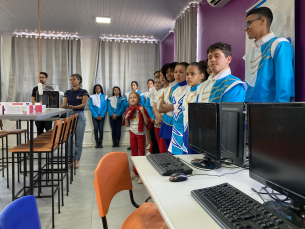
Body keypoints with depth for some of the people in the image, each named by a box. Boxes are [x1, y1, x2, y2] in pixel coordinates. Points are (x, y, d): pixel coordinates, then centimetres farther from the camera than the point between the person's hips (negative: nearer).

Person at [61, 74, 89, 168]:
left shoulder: (83, 92, 0)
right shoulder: (67, 92, 11)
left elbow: (83, 104, -11)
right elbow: (64, 104, 4)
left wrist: (73, 107, -28)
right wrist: (64, 106, -21)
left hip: (80, 116, -3)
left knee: (78, 140, 1)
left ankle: (77, 160, 11)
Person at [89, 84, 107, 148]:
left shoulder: (104, 97, 5)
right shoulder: (92, 97, 4)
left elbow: (105, 107, 3)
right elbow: (90, 107, 0)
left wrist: (101, 116, -6)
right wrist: (96, 116, -7)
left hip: (102, 115, 0)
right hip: (95, 115, 0)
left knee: (101, 128, -4)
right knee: (96, 128, -6)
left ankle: (100, 142, 4)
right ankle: (96, 142, 2)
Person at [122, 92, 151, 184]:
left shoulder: (142, 109, -10)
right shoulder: (129, 110, 4)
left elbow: (146, 122, -14)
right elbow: (127, 125, 8)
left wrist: (143, 113, -24)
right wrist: (126, 117, -10)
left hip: (140, 133, -5)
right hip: (132, 133, 5)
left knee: (141, 153, 2)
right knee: (134, 153, 14)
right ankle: (135, 172, 27)